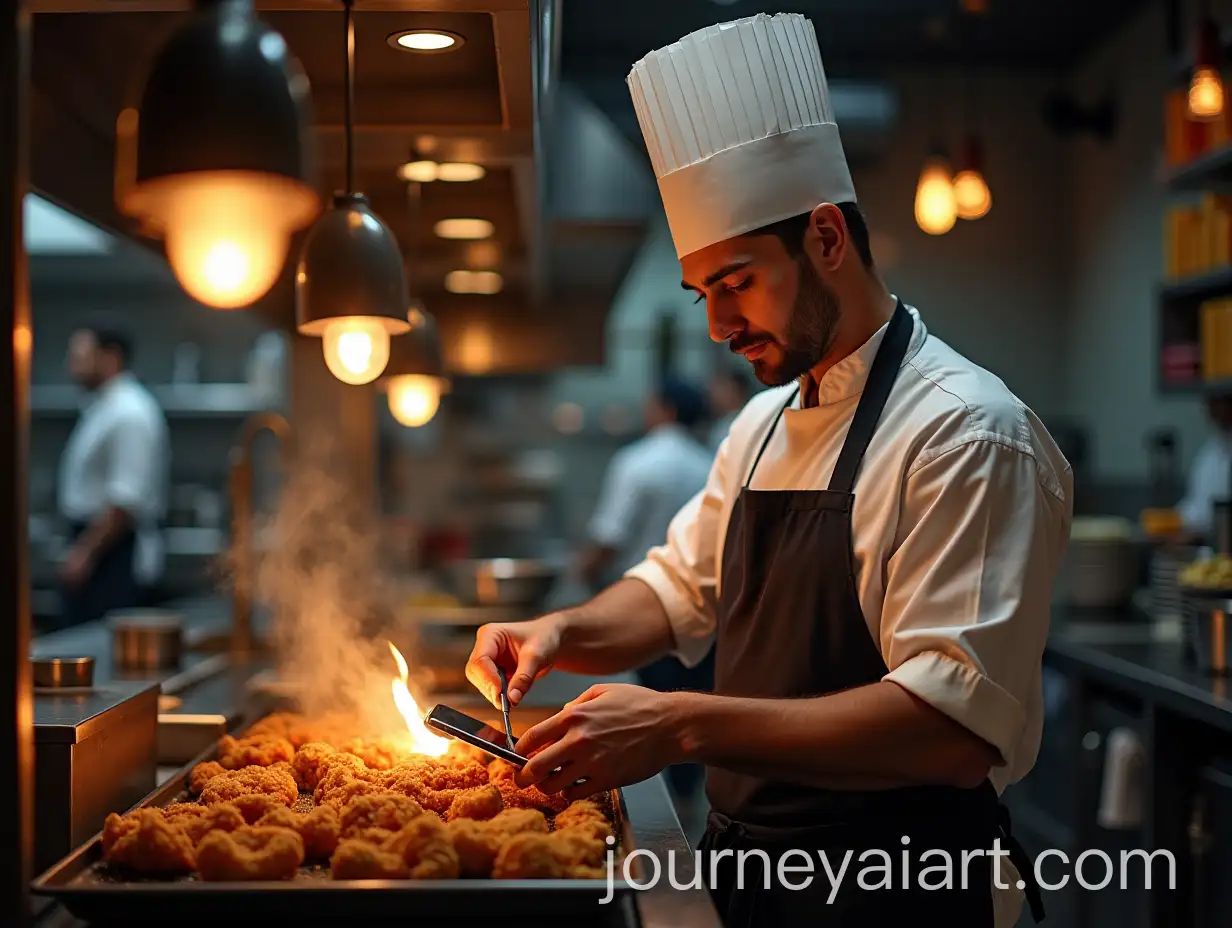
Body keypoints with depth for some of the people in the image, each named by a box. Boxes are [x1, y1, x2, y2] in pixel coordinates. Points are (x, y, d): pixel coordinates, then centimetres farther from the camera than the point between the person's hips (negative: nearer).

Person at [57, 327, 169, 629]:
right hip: (91, 537, 9)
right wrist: (80, 546, 17)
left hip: (115, 552, -9)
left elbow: (126, 499, -22)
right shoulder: (100, 408, 12)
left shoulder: (130, 413, -17)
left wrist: (86, 552, -20)